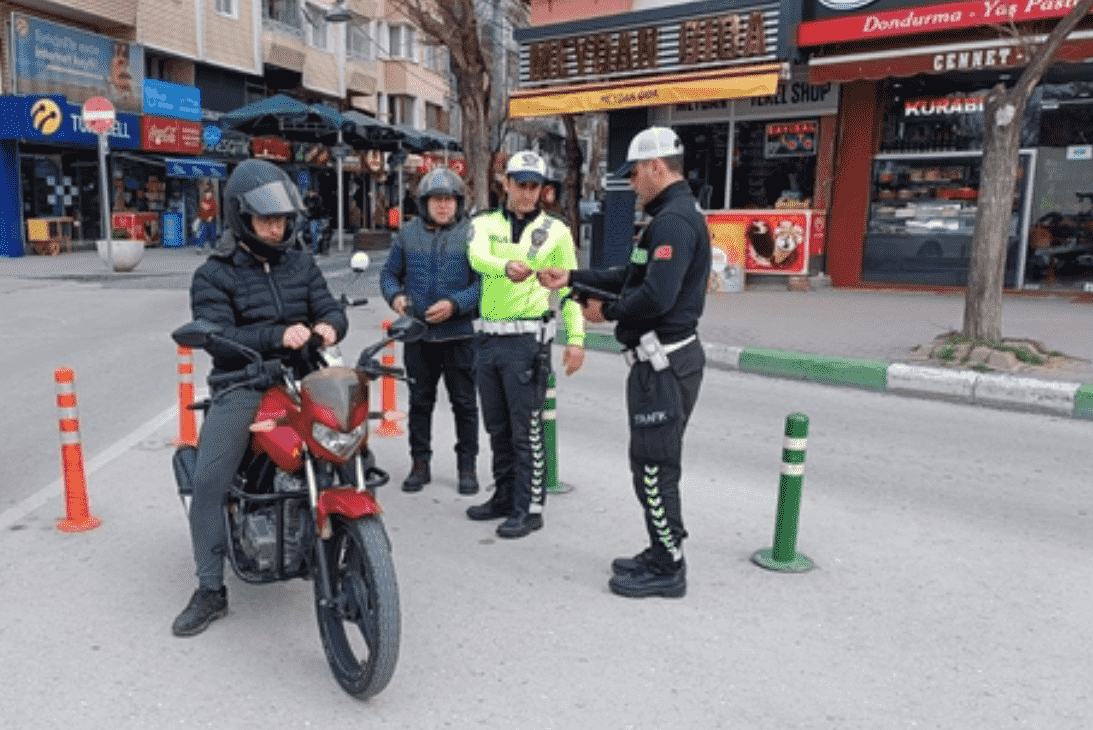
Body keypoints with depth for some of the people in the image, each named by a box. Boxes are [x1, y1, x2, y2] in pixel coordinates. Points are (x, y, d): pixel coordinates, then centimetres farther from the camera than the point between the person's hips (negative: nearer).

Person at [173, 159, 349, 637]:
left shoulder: (301, 264, 15)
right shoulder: (213, 276, 2)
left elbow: (331, 309, 8)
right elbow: (218, 339, -11)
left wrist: (328, 325, -17)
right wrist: (278, 336, -25)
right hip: (241, 385, -3)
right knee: (208, 481, -13)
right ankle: (210, 591, 3)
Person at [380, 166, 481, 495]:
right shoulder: (408, 233, 8)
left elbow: (484, 281, -6)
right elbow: (389, 273, 16)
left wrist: (455, 304, -19)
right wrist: (395, 296, -5)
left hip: (460, 334, -3)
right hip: (418, 334, 3)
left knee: (464, 403, 6)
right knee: (420, 402, 12)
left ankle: (468, 466, 20)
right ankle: (420, 464, 25)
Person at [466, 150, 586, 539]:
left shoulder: (555, 231, 3)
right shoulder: (484, 224, 7)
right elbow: (477, 257, -15)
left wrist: (576, 338, -6)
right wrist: (506, 266, -38)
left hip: (528, 339, -4)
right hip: (489, 338, 4)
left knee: (526, 429, -3)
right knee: (497, 427, 15)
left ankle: (529, 508, 8)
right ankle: (505, 496, 31)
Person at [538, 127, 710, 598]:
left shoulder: (674, 220, -18)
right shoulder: (677, 215, 17)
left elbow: (656, 296, -28)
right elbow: (633, 276, 21)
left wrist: (607, 312, -11)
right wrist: (572, 278, 18)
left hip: (663, 362, -11)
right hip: (668, 357, 11)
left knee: (653, 467, -1)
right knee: (656, 463, 18)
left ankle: (667, 571, 12)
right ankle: (663, 553, 31)